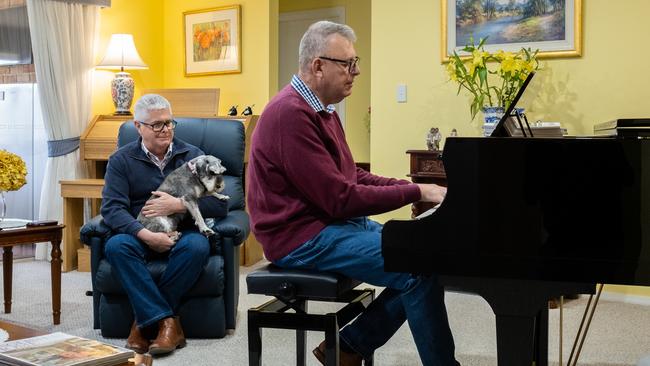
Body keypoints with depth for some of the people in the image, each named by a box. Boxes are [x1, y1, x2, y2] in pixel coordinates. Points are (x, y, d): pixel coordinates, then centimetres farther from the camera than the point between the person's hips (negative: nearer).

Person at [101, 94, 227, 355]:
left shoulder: (192, 155, 7)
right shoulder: (121, 160, 6)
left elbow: (220, 205, -2)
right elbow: (112, 208, -9)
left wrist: (178, 205, -14)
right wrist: (147, 235, -24)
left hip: (181, 233, 0)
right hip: (139, 234, 0)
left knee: (197, 246, -34)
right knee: (116, 246, -32)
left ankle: (145, 319, -21)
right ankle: (167, 322, -30)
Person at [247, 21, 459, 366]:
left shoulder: (321, 109, 15)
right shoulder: (292, 113, -20)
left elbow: (351, 177, 17)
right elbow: (340, 199, -23)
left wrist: (409, 186, 2)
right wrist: (416, 192, -17)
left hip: (332, 222, 11)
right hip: (304, 237, -11)